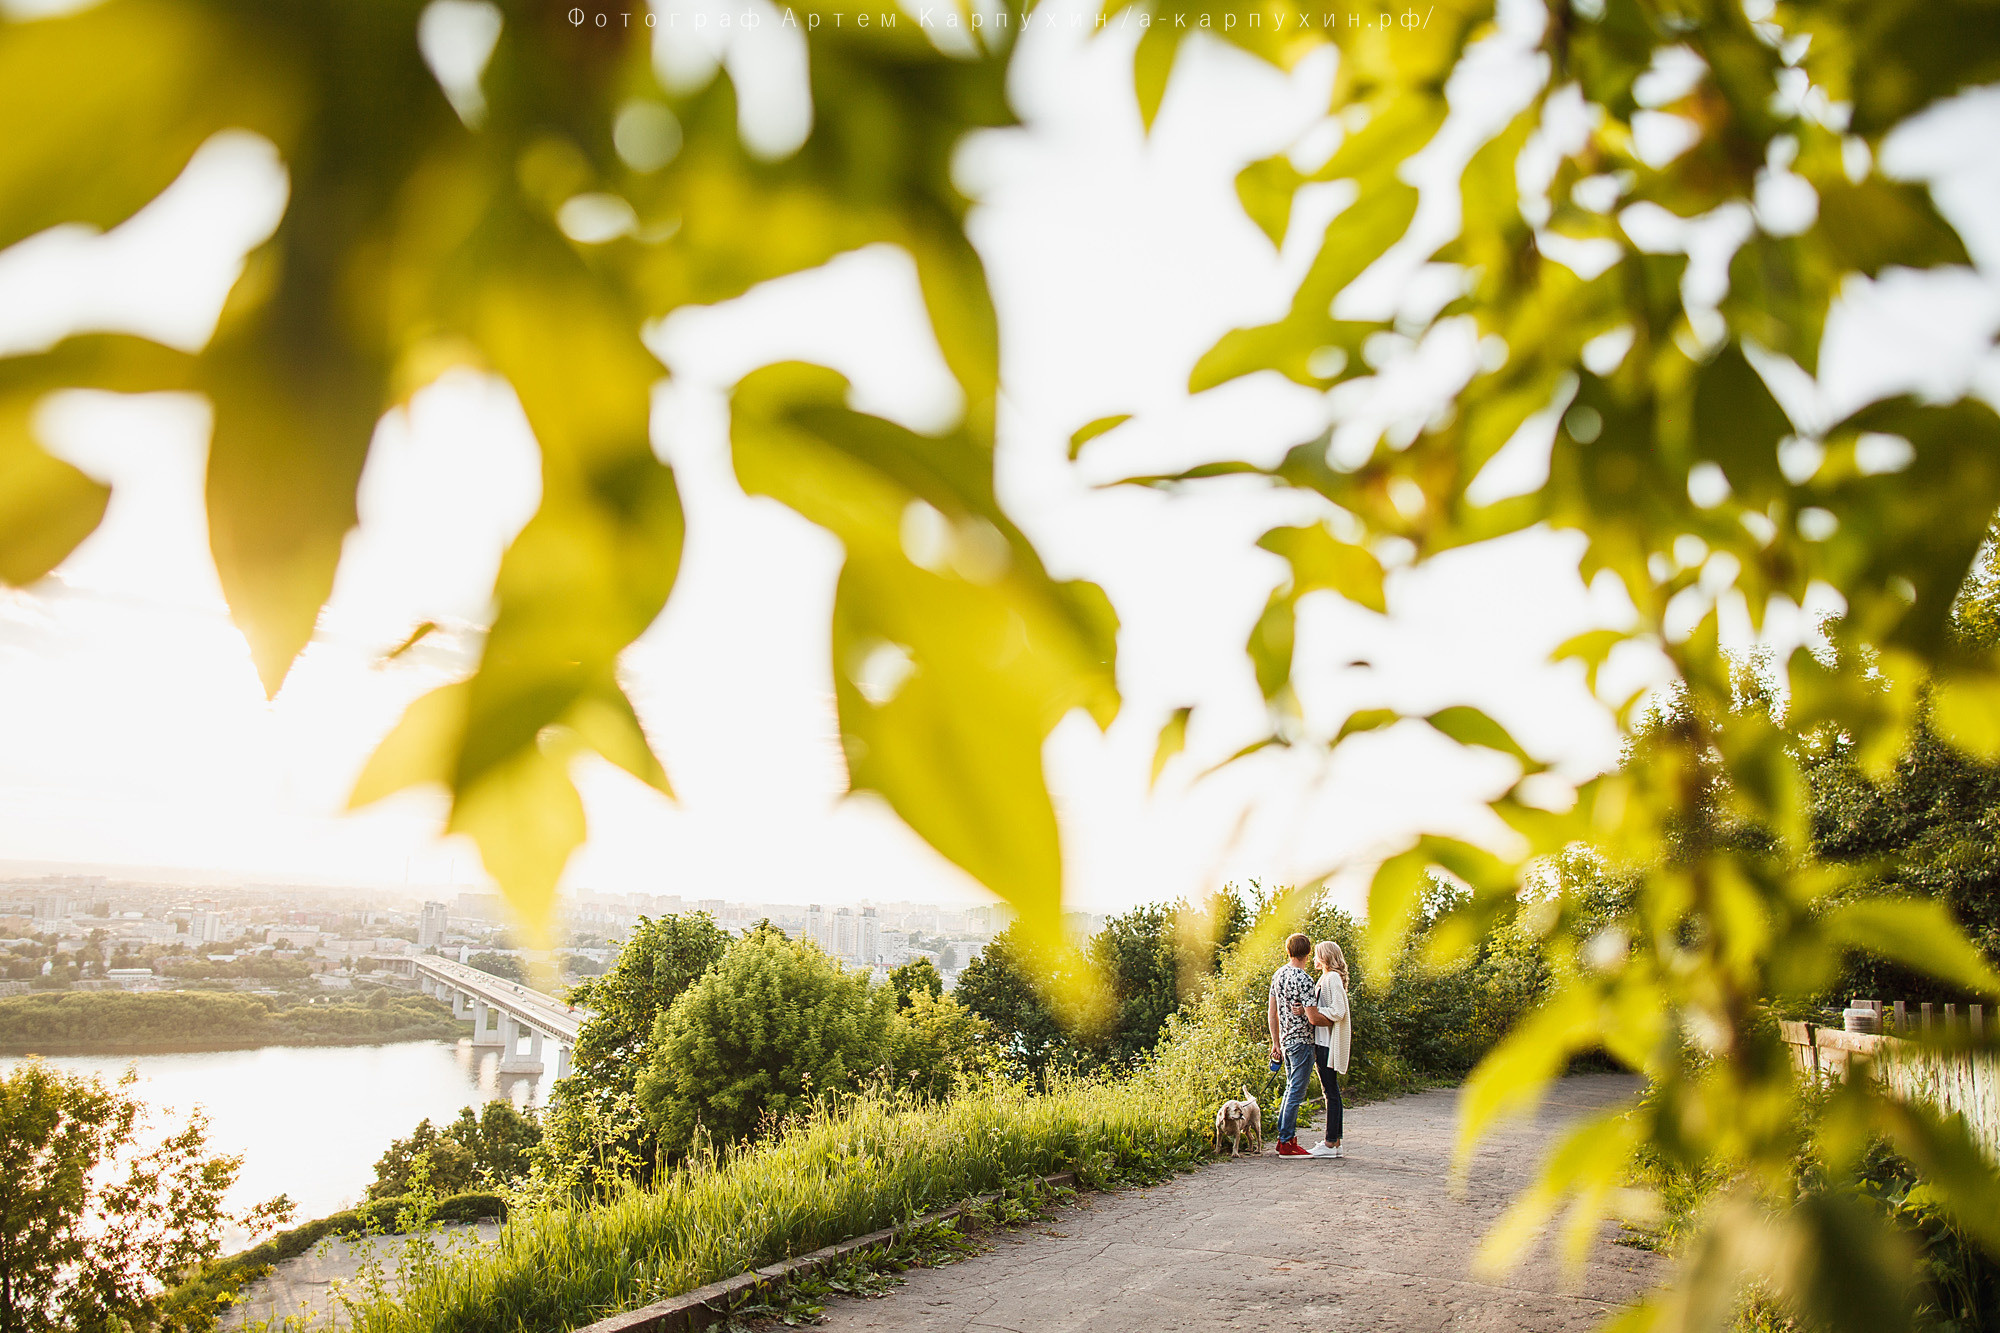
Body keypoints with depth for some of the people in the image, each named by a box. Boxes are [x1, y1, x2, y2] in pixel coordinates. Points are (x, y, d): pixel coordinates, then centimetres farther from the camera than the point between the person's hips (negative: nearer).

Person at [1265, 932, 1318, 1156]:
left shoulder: (1278, 975, 7)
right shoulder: (1303, 980, -18)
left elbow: (1272, 1011, 12)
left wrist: (1276, 1043, 18)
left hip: (1286, 1040, 8)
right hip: (1301, 1041, -8)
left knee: (1291, 1089, 17)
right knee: (1296, 1093, -2)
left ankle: (1284, 1138, 21)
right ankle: (1287, 1144, 1)